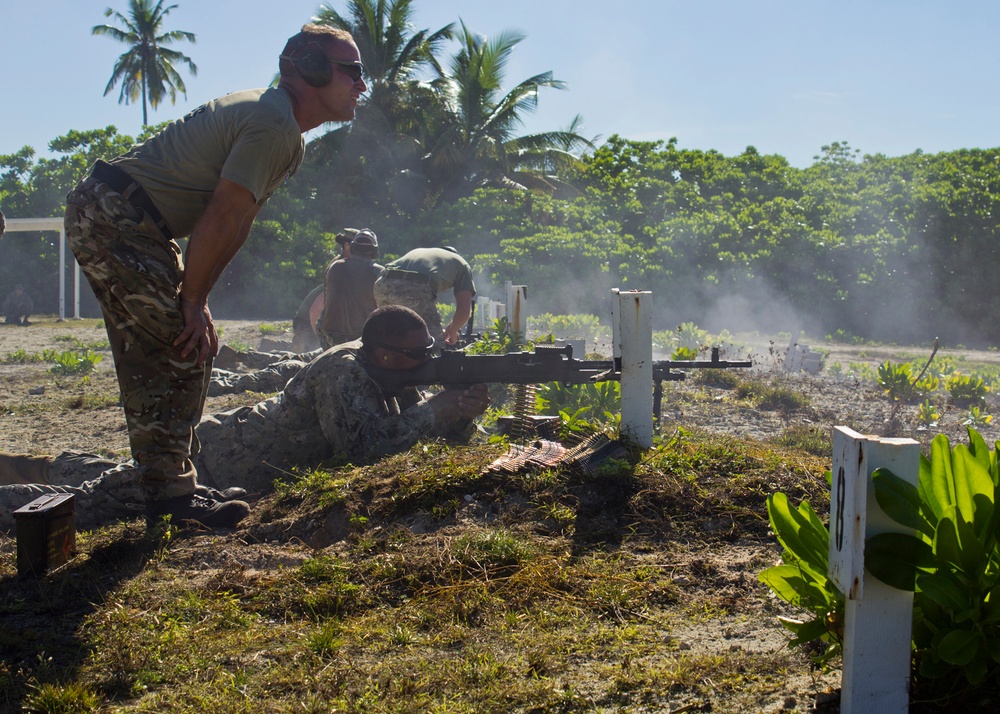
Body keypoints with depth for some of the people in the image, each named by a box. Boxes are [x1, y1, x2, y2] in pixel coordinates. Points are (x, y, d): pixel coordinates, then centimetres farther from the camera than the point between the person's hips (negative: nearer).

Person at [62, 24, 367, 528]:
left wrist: (195, 299, 9)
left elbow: (233, 221, 14)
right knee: (186, 351, -10)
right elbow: (221, 221, -20)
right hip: (118, 223, -11)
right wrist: (193, 303, -13)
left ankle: (163, 487, 21)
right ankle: (170, 495, -5)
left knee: (152, 360, 13)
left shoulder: (285, 131, 15)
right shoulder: (271, 125, -18)